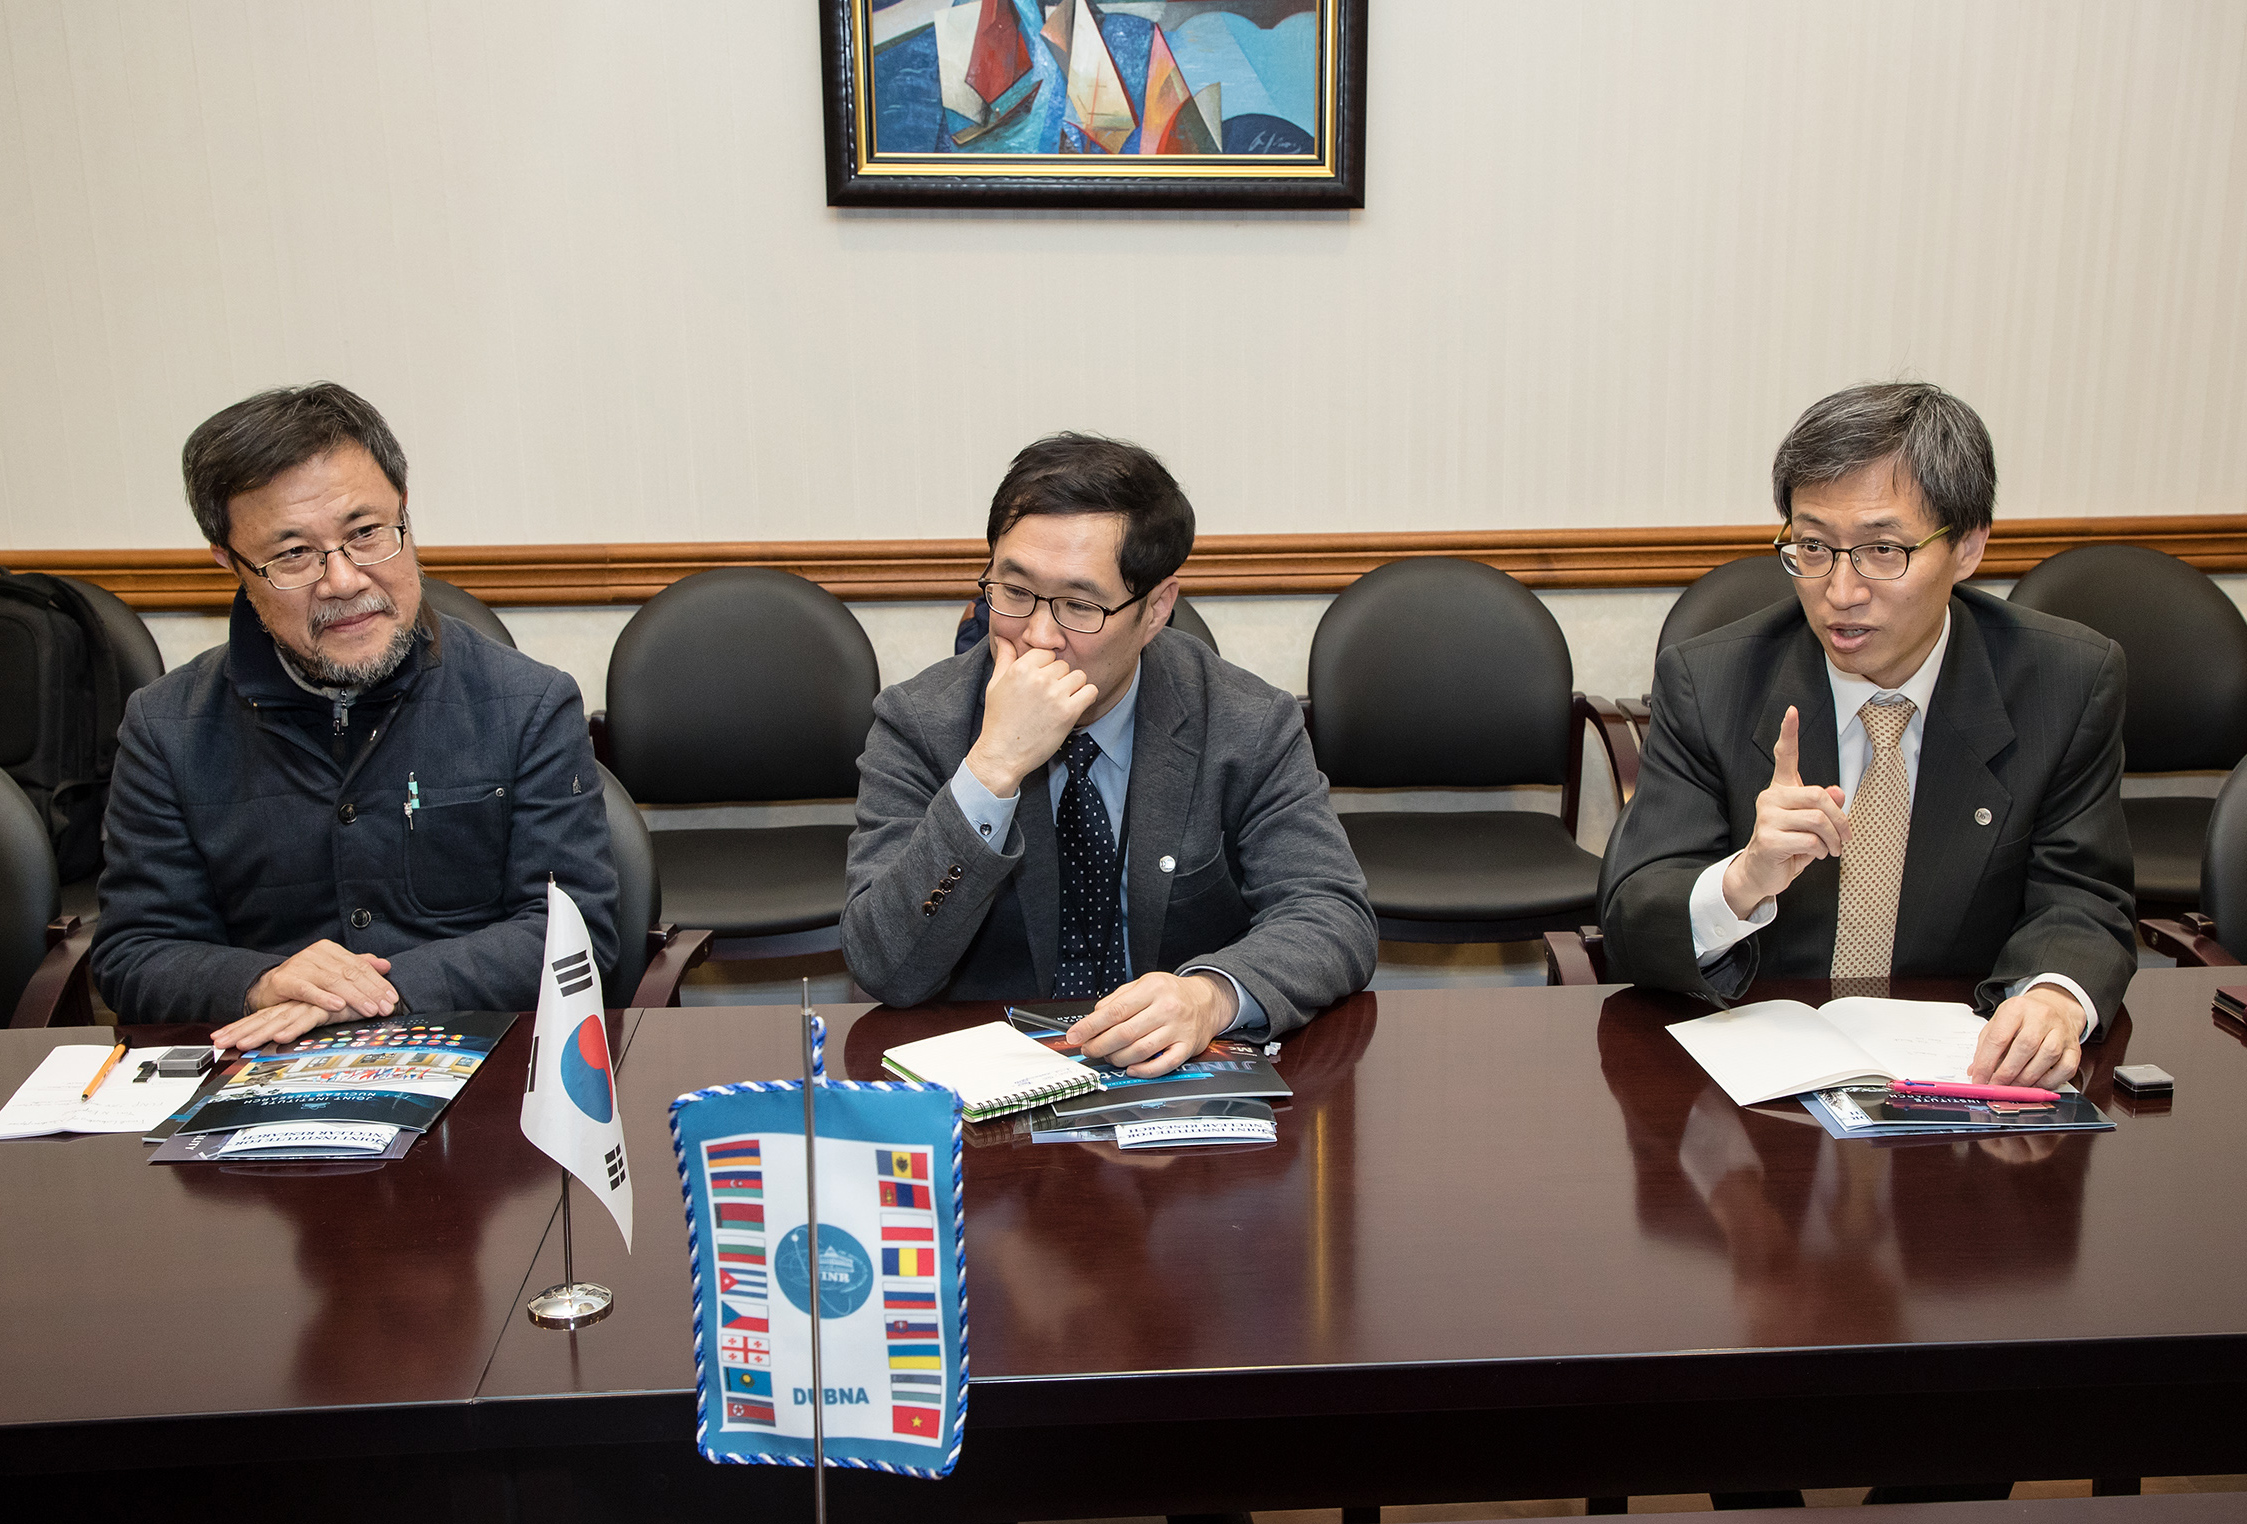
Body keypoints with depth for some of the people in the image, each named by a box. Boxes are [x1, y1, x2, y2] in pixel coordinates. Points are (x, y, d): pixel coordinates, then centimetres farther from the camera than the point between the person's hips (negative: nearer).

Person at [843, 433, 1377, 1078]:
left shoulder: (1252, 729, -5)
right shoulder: (919, 723, -6)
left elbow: (1331, 917, -11)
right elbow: (885, 971, -14)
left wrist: (1210, 994, -32)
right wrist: (992, 770, -25)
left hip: (1181, 1075, 2)